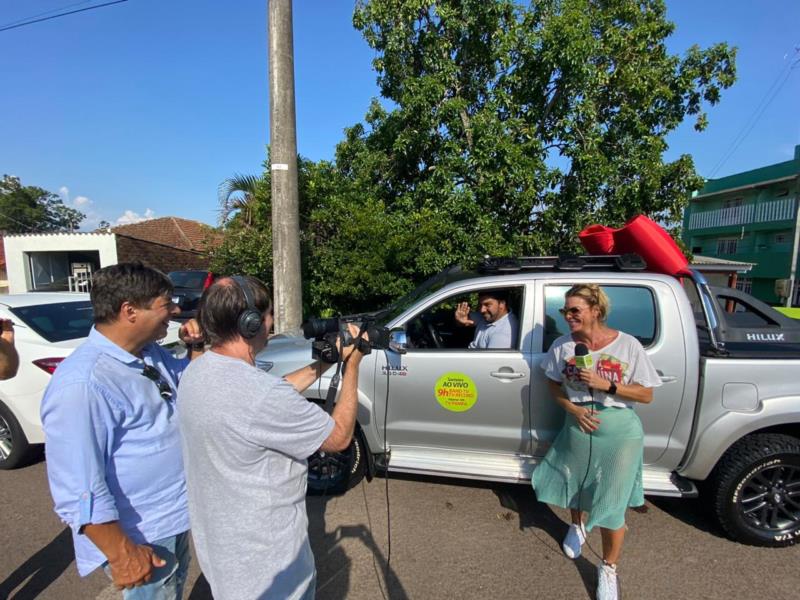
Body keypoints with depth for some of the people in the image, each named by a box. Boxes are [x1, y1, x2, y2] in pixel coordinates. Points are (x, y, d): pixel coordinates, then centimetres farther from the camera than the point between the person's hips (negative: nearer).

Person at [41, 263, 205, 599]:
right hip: (143, 538, -8)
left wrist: (196, 348, -5)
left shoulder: (149, 353, -2)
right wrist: (121, 554, -21)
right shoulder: (84, 383, -29)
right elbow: (78, 488, -27)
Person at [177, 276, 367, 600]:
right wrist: (352, 364, -13)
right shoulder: (258, 393, -35)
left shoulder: (197, 372, -6)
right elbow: (340, 436, -21)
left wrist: (325, 362, 4)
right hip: (264, 558, -8)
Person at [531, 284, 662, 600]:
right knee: (575, 484, 21)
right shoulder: (562, 346, -8)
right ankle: (577, 526, 55)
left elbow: (646, 394, -9)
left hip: (619, 432, -3)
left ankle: (609, 568, 32)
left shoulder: (628, 345, -15)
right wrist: (573, 409, -13)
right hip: (577, 427, 3)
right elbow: (554, 385, 4)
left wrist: (607, 385, -23)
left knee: (611, 504, 5)